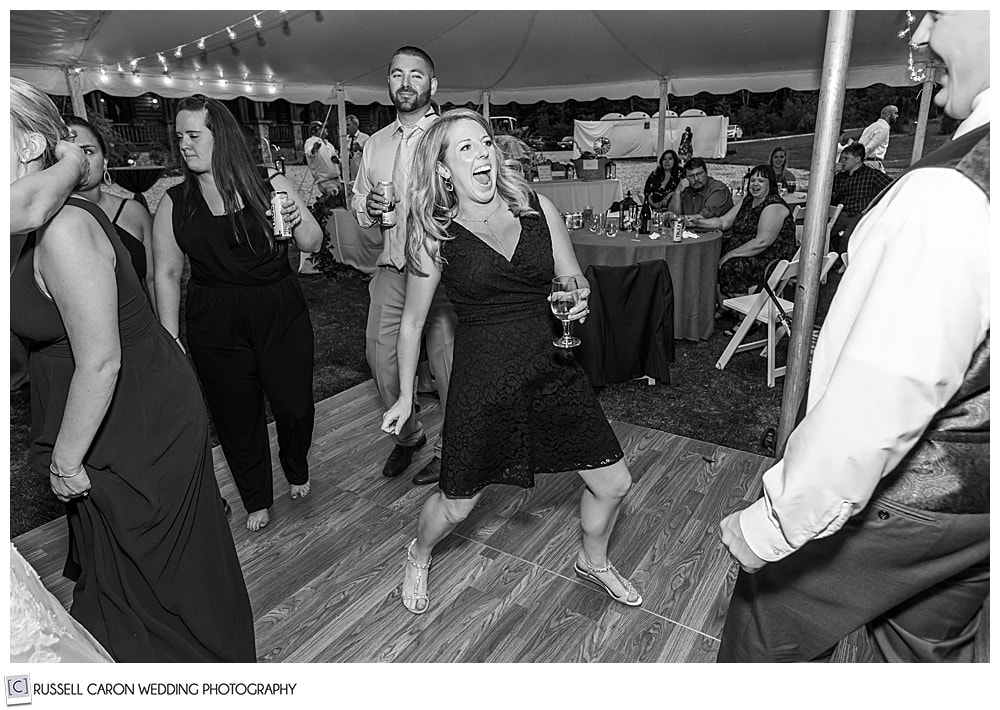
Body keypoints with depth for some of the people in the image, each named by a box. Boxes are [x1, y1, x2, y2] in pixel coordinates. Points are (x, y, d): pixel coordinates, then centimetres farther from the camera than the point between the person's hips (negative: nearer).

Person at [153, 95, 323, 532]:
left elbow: (312, 245, 4)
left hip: (282, 315, 0)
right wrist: (170, 340, 1)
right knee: (236, 414, 9)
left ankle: (296, 471, 38)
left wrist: (298, 222, -18)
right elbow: (167, 274, 4)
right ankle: (256, 500, 32)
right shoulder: (174, 204, 1)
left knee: (295, 404, 4)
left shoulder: (272, 186, -2)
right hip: (214, 327, 1)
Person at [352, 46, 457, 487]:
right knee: (382, 361, 11)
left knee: (446, 368, 0)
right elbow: (357, 203, 21)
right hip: (391, 271, 6)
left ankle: (449, 450, 23)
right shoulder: (375, 144, 14)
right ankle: (407, 436, 36)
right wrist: (368, 207, -1)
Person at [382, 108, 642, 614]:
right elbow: (412, 321, 4)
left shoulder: (537, 209, 1)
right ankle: (418, 557, 47)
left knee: (613, 483, 10)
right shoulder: (433, 235, -5)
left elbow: (575, 282, 11)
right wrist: (405, 397, 8)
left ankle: (593, 561, 43)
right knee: (456, 506, 9)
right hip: (481, 378, -3)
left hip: (552, 369, 3)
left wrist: (578, 299, -13)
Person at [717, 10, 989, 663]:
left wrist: (770, 525, -21)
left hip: (895, 504, -8)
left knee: (767, 634, 15)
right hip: (973, 502, 8)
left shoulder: (952, 192, -29)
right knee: (932, 655, 28)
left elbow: (872, 406, -31)